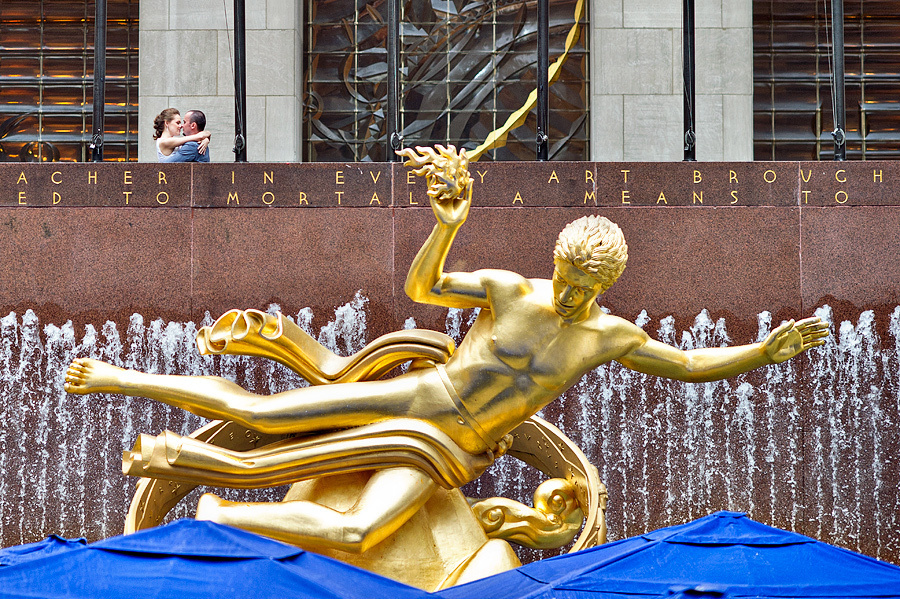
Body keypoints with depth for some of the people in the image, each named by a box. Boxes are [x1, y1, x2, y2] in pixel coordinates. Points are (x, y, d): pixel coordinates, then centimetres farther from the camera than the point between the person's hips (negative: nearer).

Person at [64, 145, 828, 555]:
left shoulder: (607, 336, -3)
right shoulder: (508, 289, -8)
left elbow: (692, 364, 1)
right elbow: (422, 287, -11)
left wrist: (765, 351, -14)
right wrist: (448, 227, -30)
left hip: (442, 451, 1)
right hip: (409, 398, -1)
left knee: (355, 534, -27)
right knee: (258, 413, -7)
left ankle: (222, 516, -8)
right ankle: (125, 378, 12)